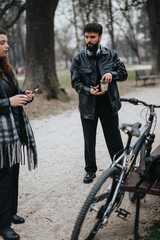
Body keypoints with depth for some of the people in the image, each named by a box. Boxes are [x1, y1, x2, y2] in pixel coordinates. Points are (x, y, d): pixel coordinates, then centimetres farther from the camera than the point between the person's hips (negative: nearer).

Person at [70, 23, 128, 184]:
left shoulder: (111, 55, 2)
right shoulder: (79, 59, -1)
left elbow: (124, 73, 6)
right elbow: (75, 82, -2)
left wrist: (112, 74, -15)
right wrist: (88, 90, -20)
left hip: (109, 104, 0)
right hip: (88, 105, 0)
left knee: (114, 139, 8)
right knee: (89, 140, 11)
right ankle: (90, 170, 28)